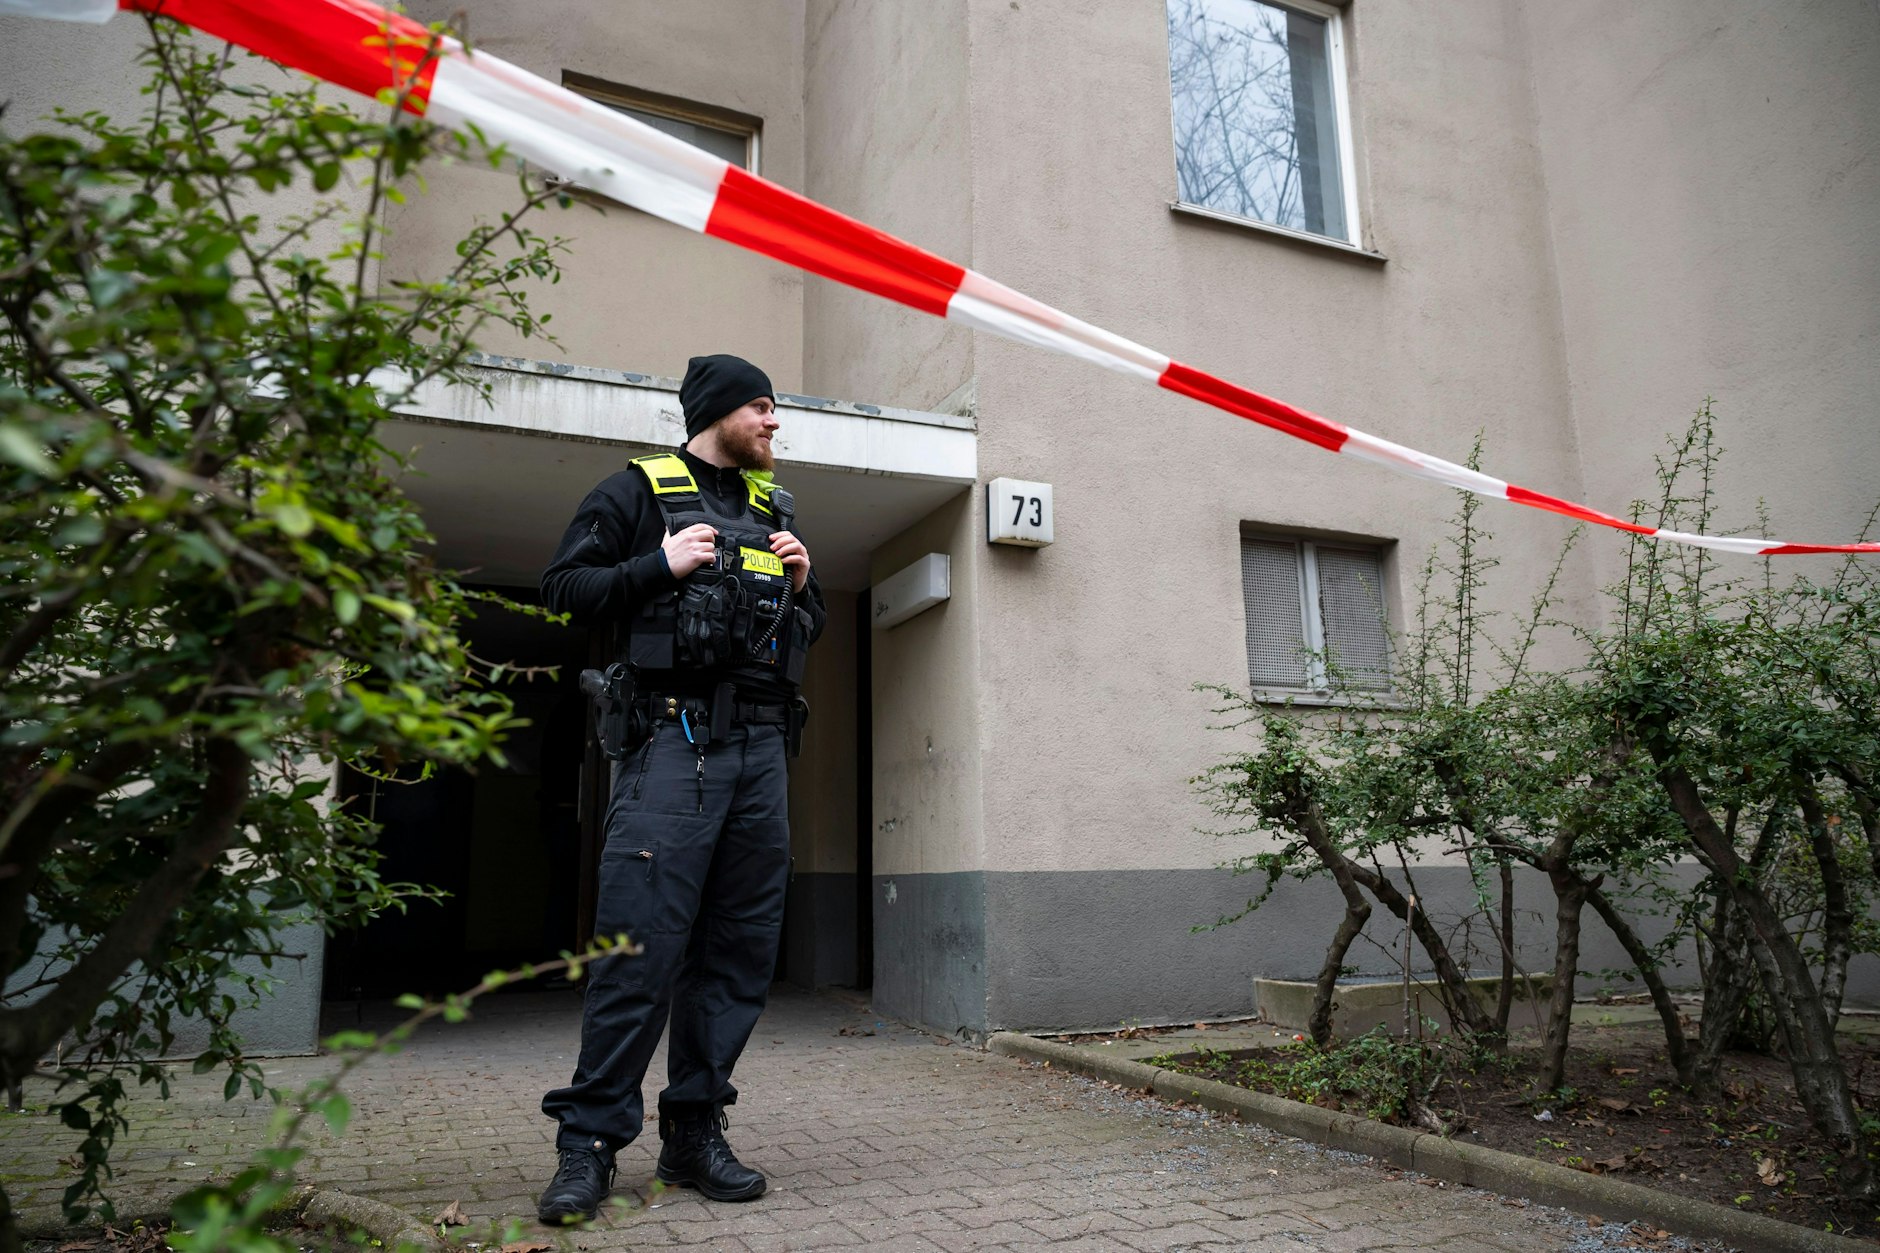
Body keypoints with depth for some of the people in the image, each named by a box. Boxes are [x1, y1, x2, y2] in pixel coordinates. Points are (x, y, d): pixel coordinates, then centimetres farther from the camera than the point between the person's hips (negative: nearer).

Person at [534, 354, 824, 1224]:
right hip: (674, 738, -6)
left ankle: (694, 1132, 16)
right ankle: (589, 1141, 3)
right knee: (641, 942, -9)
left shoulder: (773, 509, 23)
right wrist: (660, 569, -10)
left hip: (761, 747, 6)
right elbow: (562, 589, 0)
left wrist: (799, 588, 7)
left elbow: (808, 627, 28)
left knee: (740, 947, 5)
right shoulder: (639, 492, 6)